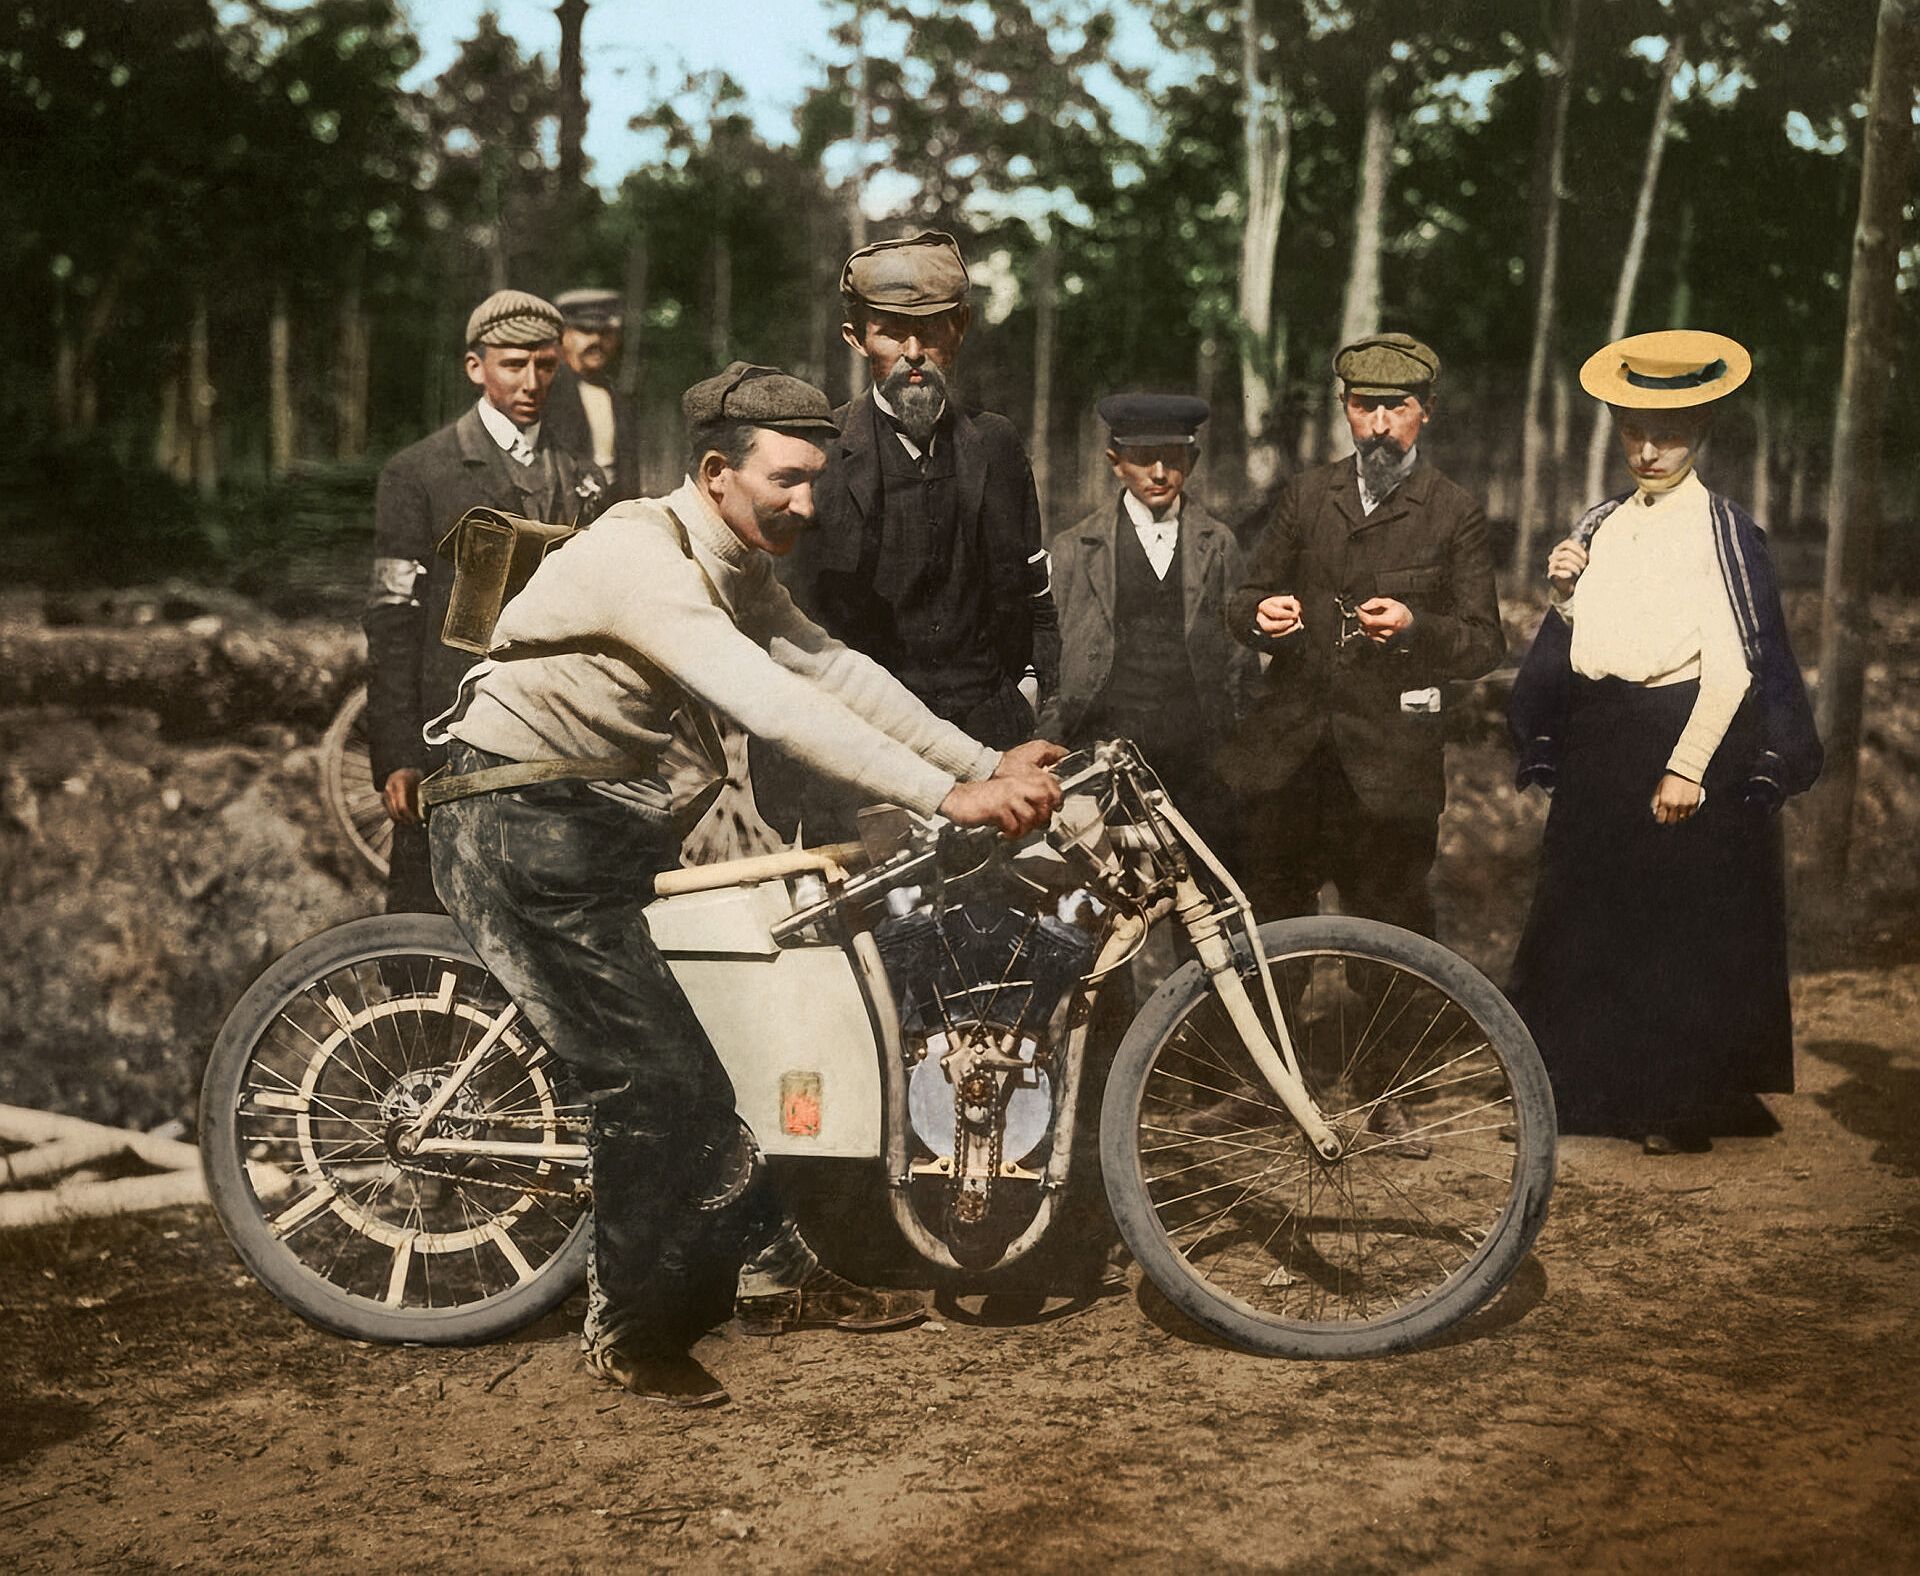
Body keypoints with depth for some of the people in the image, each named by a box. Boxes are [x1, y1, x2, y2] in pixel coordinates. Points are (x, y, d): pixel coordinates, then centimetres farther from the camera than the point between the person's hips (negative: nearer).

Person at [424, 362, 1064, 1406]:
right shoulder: (640, 556, -27)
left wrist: (989, 763, -10)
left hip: (612, 813, 9)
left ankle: (776, 1273, 24)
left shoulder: (738, 565, 4)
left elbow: (833, 672, -1)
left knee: (693, 1044, 12)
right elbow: (772, 705, -36)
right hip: (522, 826, -9)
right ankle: (629, 1332, 8)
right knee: (648, 1071, -9)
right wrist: (948, 798, -39)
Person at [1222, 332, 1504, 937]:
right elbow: (1242, 602, 13)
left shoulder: (1456, 514, 3)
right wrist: (1259, 615, -11)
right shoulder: (1306, 494, 13)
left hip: (1388, 760, -3)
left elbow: (1485, 643, -1)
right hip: (1287, 748, 3)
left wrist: (1415, 628, -21)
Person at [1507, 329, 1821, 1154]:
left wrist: (1687, 768, -17)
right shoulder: (1599, 525, 12)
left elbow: (1733, 665, -12)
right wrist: (1561, 595, -4)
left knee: (1683, 928, 0)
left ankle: (1679, 1108, 10)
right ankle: (1579, 1091, 20)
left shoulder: (1721, 529, -6)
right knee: (1585, 923, 9)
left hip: (1687, 740, -6)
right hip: (1597, 746, 6)